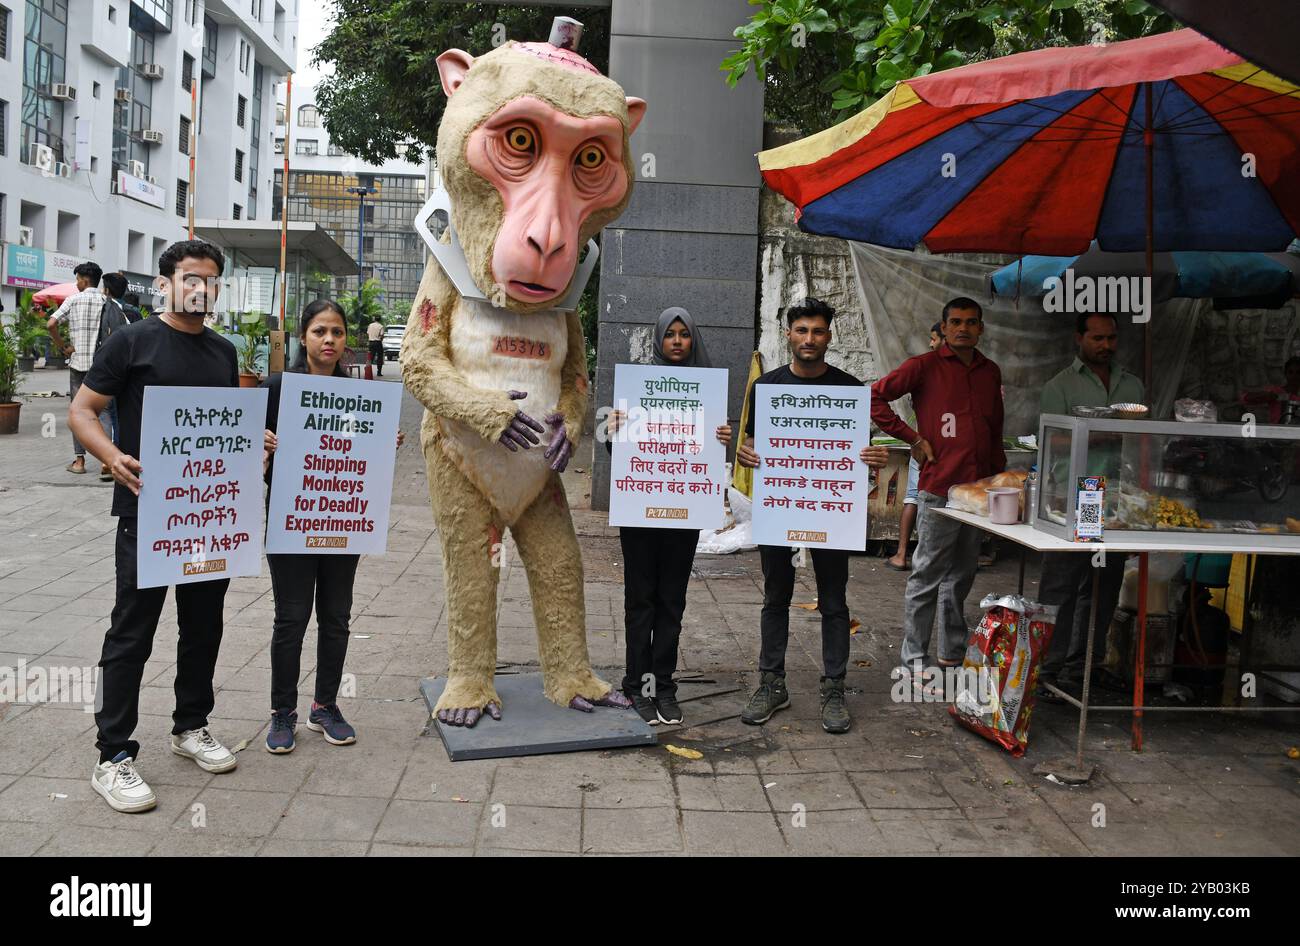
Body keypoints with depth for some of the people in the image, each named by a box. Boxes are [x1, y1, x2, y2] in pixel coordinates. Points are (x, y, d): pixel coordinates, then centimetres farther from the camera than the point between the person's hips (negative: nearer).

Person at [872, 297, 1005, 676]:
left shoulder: (990, 372, 15)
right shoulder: (925, 366, -4)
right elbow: (875, 397, -8)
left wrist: (1000, 476, 14)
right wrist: (913, 438, -8)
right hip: (939, 488, -6)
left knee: (962, 575, 15)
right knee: (927, 577, -1)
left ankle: (953, 655, 26)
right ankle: (915, 662, 7)